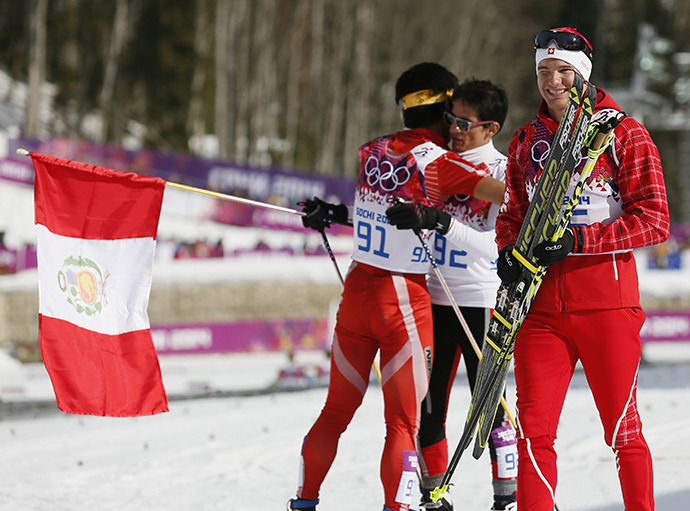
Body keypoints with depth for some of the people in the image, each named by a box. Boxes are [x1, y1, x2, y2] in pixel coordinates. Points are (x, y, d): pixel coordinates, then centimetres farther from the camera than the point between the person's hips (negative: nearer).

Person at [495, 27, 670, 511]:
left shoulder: (624, 134, -1)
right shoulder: (526, 141, 14)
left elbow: (653, 220, -6)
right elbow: (511, 215, 23)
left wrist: (577, 241, -16)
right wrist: (510, 253, 0)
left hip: (607, 304, -4)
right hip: (541, 305, 4)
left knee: (621, 429, -1)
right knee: (533, 430, -3)